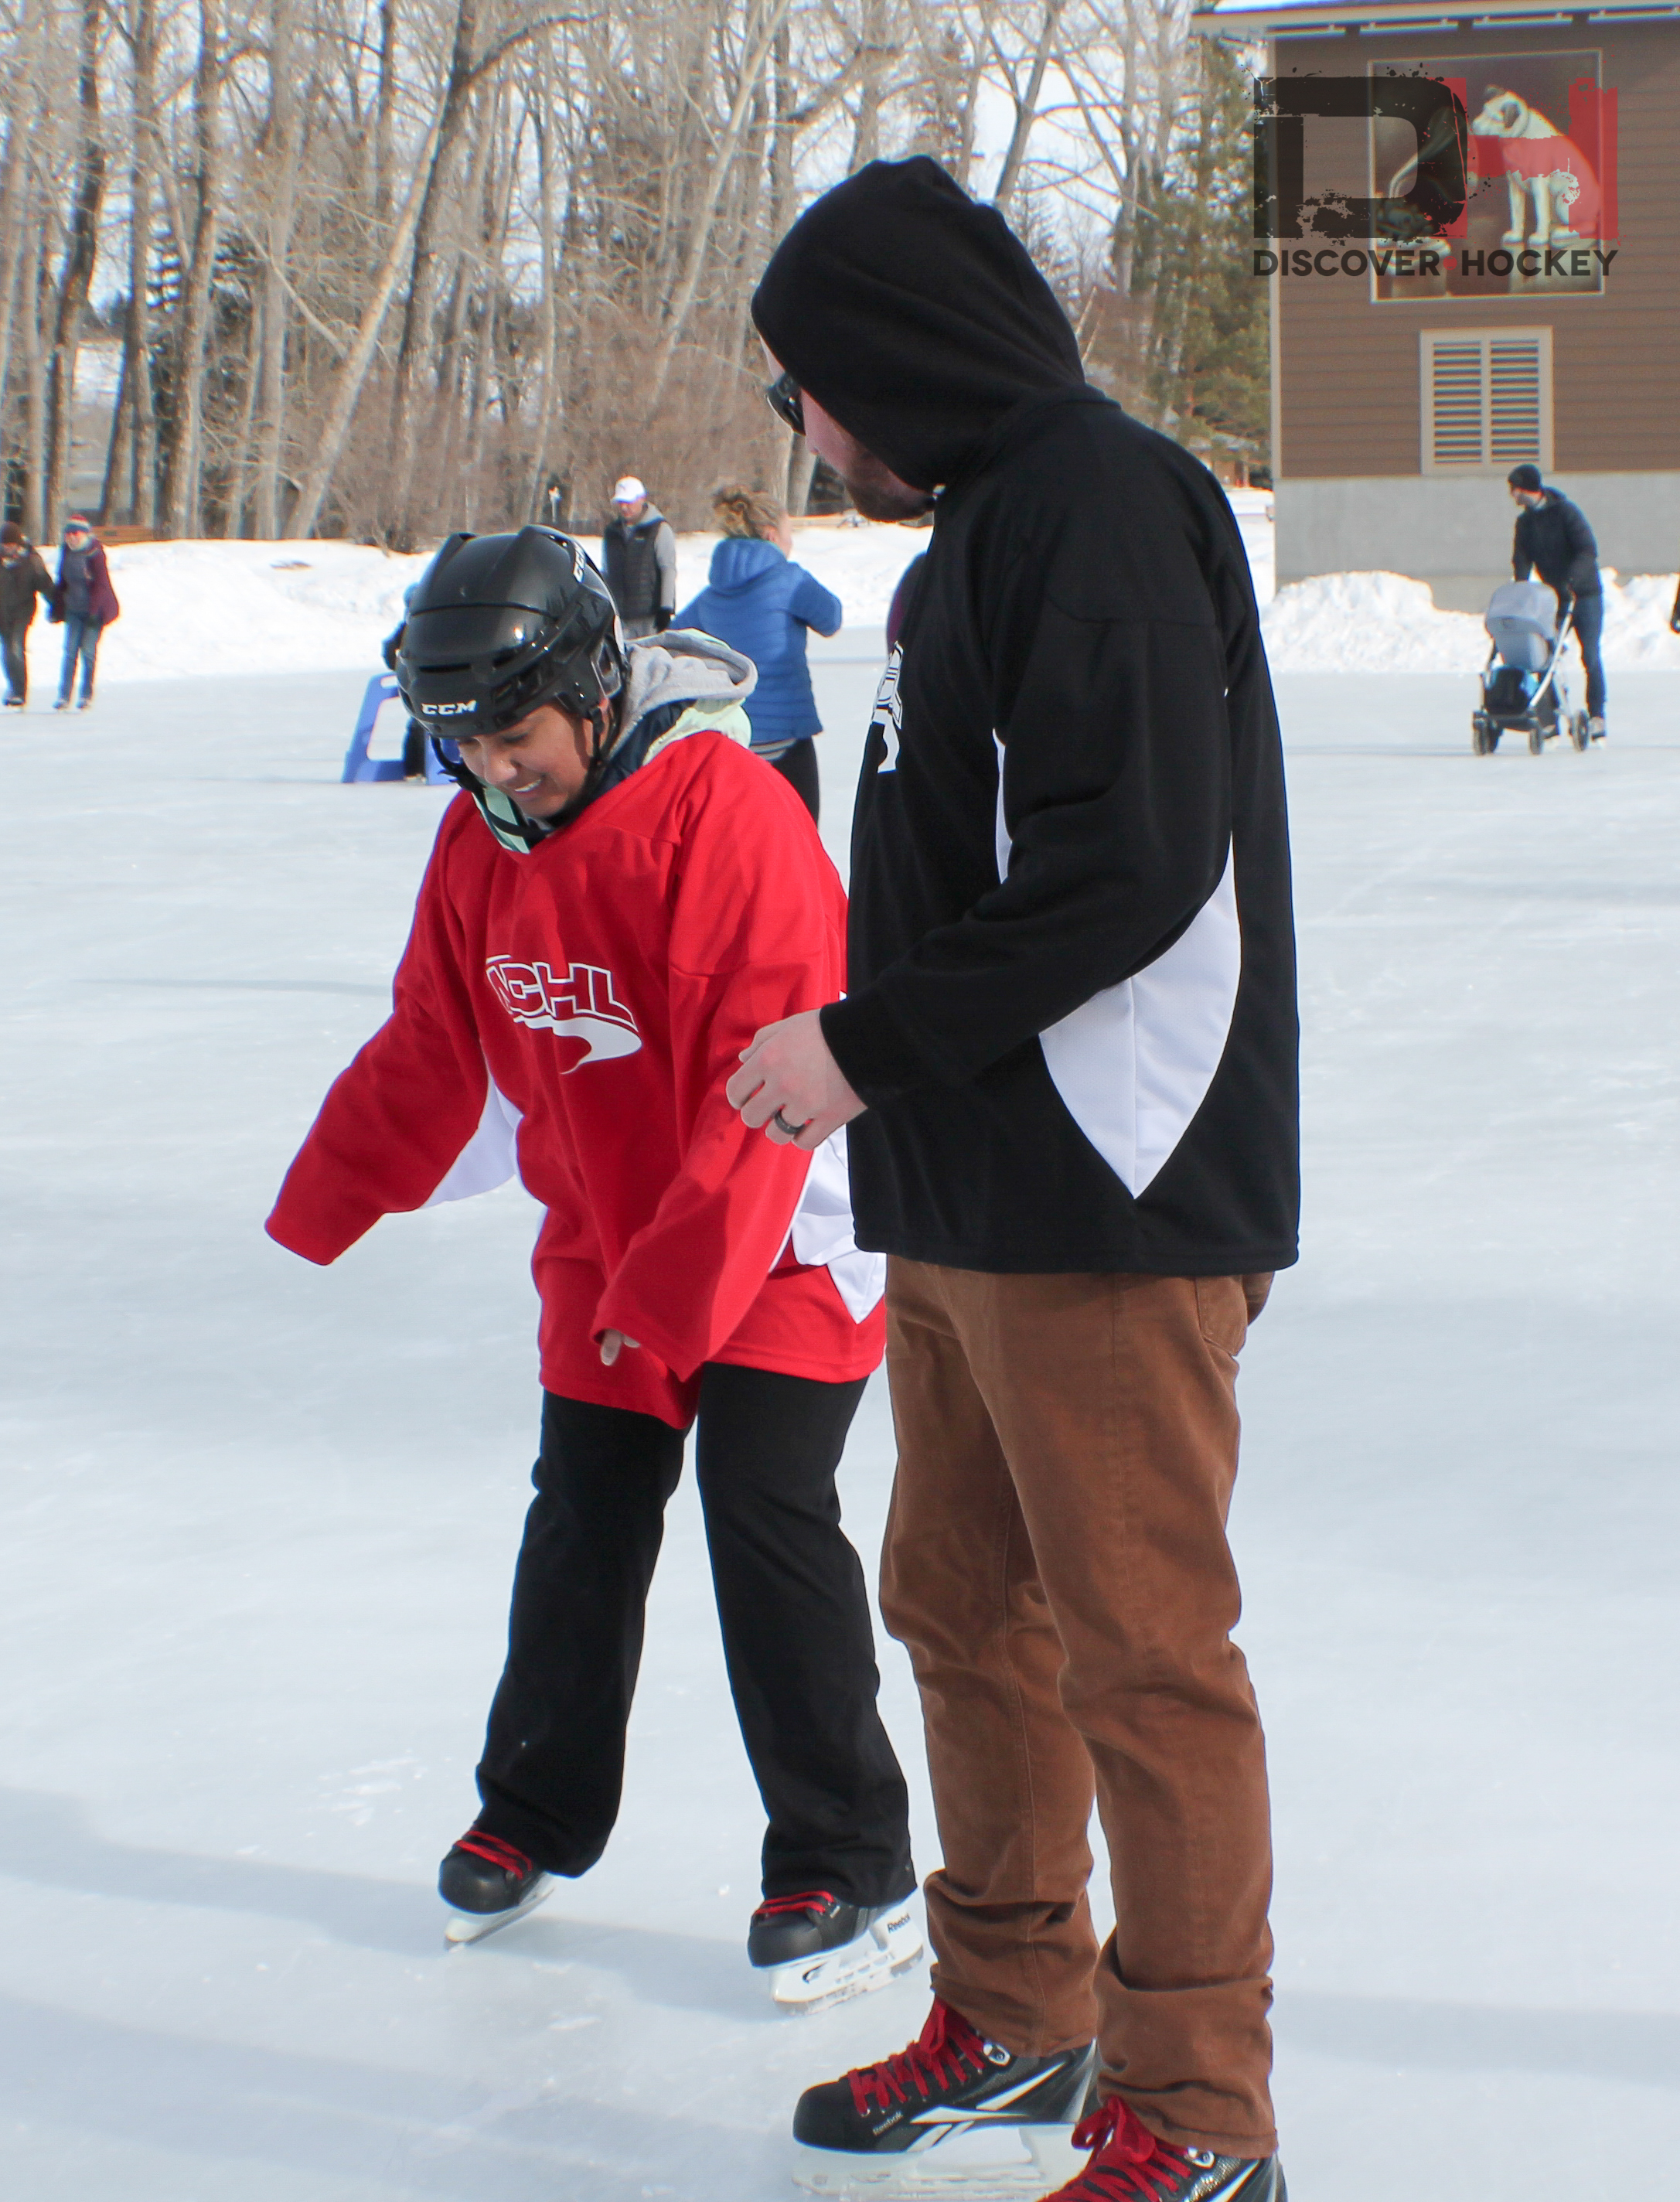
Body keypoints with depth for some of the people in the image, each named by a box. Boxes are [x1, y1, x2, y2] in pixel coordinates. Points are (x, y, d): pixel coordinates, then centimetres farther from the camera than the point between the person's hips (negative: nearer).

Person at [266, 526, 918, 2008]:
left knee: (767, 1520, -10)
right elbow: (433, 1049, 13)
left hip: (778, 1246, -6)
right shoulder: (481, 841, -1)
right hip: (601, 1243, 7)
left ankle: (850, 1870, 0)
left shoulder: (727, 813, -24)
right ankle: (533, 1820, 28)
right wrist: (325, 1205, 12)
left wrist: (678, 1285, -29)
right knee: (583, 1524, 11)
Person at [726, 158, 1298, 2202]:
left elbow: (1128, 869, -23)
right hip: (968, 1204, 10)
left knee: (1140, 1651, -3)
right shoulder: (982, 521, 17)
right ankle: (1016, 2018, 32)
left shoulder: (1100, 500, -14)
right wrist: (863, 1058, 11)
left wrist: (870, 1044, -16)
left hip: (1109, 1206, -10)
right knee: (964, 1611, 17)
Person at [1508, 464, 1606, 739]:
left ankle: (1596, 716, -4)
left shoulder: (1566, 512, -12)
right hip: (1554, 597, 5)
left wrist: (1571, 579, -33)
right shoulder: (1525, 521, 6)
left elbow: (1588, 551, -20)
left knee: (1590, 655, -8)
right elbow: (1522, 559, -1)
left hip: (1585, 594, -5)